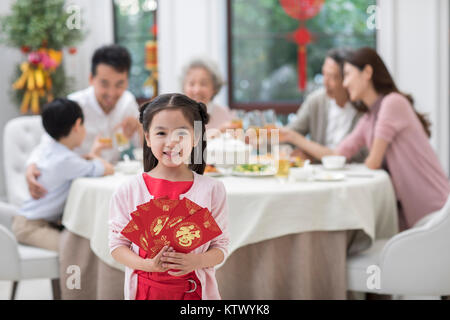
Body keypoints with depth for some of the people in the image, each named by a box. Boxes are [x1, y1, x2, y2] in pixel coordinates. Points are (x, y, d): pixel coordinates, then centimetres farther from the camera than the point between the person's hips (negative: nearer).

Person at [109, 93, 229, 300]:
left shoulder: (211, 190, -4)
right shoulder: (129, 191, -4)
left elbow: (220, 246, -2)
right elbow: (117, 244, -2)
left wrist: (196, 261, -21)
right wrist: (147, 264, -19)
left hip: (194, 290, 0)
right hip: (145, 289, 0)